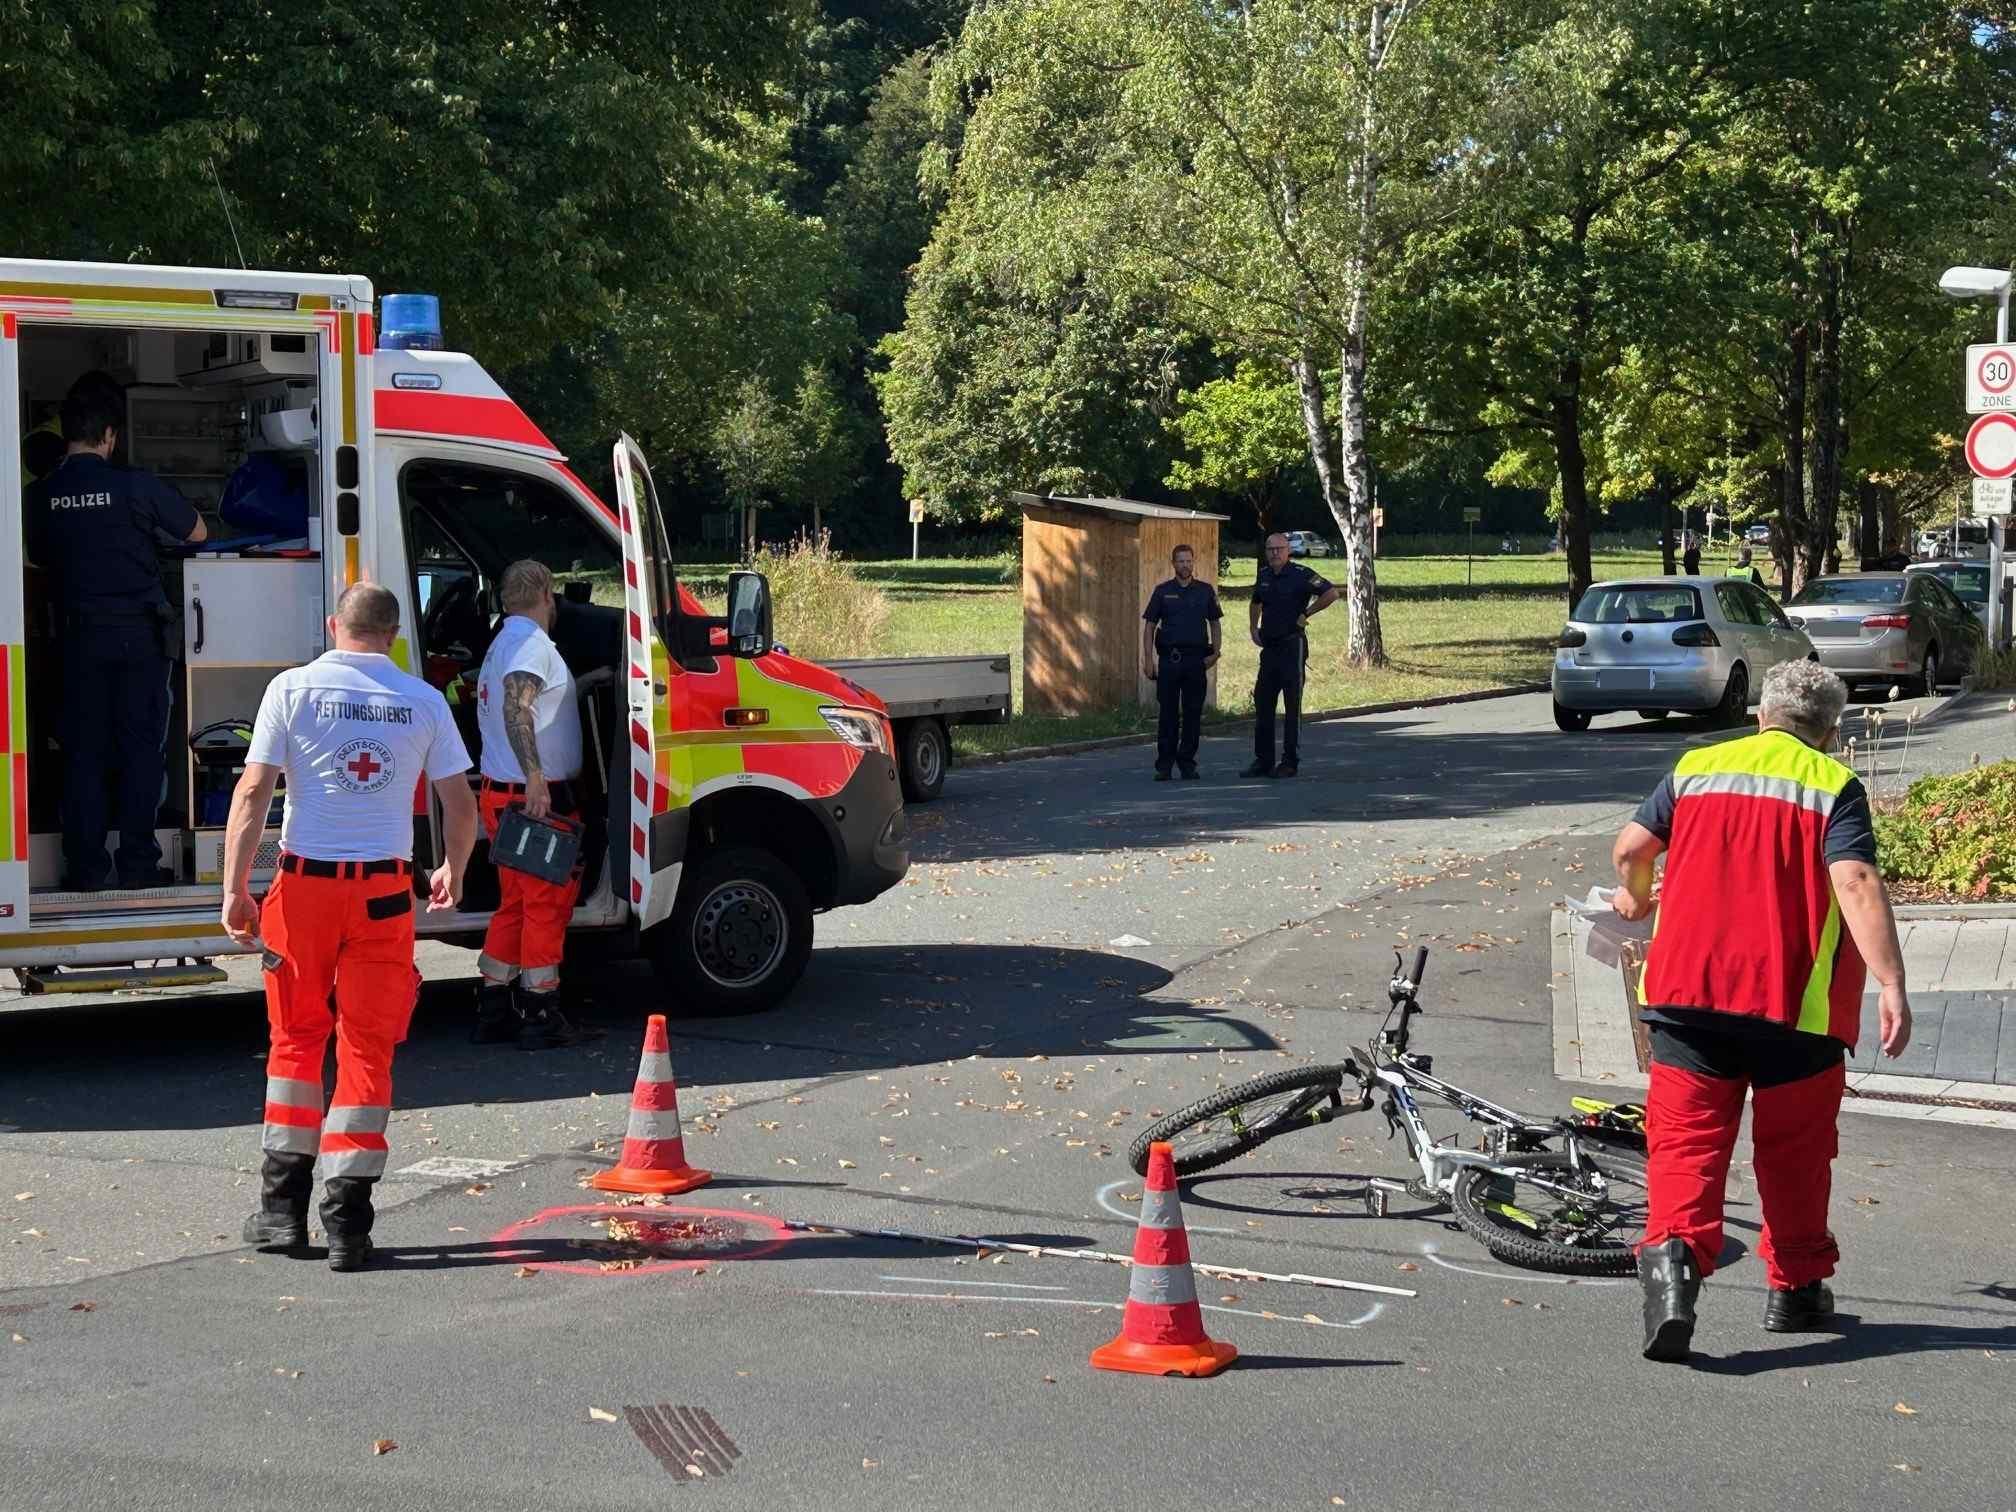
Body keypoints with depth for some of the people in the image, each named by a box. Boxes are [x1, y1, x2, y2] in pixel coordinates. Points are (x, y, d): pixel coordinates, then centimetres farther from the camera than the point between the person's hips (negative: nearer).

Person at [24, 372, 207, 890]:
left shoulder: (39, 495, -1)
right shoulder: (135, 485, -10)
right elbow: (196, 532, 3)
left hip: (80, 634, 2)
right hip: (139, 633, -2)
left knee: (83, 750, 7)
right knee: (141, 747, 4)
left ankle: (85, 867, 6)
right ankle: (137, 863, 3)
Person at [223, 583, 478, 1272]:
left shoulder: (293, 689, -1)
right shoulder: (423, 701, 3)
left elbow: (253, 791, -6)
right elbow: (461, 806, 6)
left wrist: (235, 888, -4)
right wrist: (453, 875, 24)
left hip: (306, 883, 0)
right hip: (385, 890, 0)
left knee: (296, 1039, 15)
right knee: (367, 1049, 5)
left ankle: (283, 1207, 17)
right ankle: (347, 1222, 2)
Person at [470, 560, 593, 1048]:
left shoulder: (503, 642, 20)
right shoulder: (531, 641, -13)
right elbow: (516, 708, -29)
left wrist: (588, 681, 39)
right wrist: (536, 779, -35)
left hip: (504, 794, 10)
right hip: (537, 798, -10)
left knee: (516, 903, 15)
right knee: (548, 901, -3)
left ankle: (492, 1011, 17)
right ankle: (540, 1015, 0)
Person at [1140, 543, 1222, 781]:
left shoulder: (1205, 591, 8)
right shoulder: (1162, 591, 5)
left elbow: (1215, 623, 13)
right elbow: (1149, 626, 5)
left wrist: (1215, 652, -1)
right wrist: (1148, 659, -3)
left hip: (1196, 658, 1)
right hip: (1169, 659, -1)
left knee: (1193, 713, 3)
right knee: (1167, 713, -1)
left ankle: (1187, 762, 12)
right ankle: (1164, 764, 3)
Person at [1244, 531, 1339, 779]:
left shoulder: (1299, 574, -10)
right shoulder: (1264, 574, 10)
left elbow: (1332, 592, -18)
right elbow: (1256, 603, 29)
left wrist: (1306, 614, -12)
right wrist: (1253, 629, 16)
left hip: (1292, 645, -7)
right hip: (1269, 646, 7)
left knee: (1292, 705, -1)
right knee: (1262, 702, 7)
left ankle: (1289, 762, 3)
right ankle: (1263, 760, 13)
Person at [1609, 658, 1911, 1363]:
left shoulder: (1696, 768, 10)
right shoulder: (1834, 786, 0)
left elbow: (1631, 850, 11)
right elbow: (1856, 884, -14)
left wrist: (1637, 897, 33)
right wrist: (1892, 986, -18)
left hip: (1689, 990, 2)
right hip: (1796, 1002, -2)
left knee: (1686, 1136, 1)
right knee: (1794, 1148, 14)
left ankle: (1673, 1254, -23)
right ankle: (1795, 1289, 23)